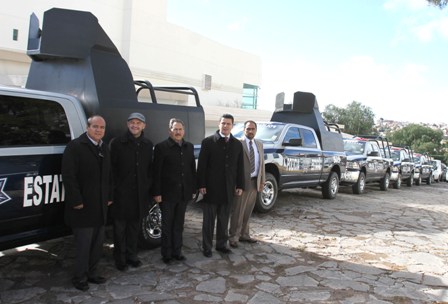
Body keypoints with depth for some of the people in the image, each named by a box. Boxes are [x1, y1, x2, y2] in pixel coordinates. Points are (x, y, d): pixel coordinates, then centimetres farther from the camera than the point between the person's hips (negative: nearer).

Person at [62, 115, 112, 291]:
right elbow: (68, 175, -16)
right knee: (83, 245, 2)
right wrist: (76, 201, -18)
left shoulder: (104, 149, 13)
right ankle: (80, 278, 18)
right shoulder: (75, 146, -10)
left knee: (97, 244, 15)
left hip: (100, 208, 7)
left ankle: (91, 274, 29)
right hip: (83, 208, -7)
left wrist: (109, 197, 11)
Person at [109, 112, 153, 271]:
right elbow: (112, 168, -6)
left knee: (135, 226, 15)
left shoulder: (148, 144, 7)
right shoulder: (117, 143, -5)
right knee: (120, 227, 7)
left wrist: (149, 188, 3)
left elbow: (150, 168, 10)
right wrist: (113, 189, -10)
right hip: (121, 193, -3)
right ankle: (120, 259, 21)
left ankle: (132, 255, 29)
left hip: (140, 193, 4)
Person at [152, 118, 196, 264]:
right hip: (167, 193, -4)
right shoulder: (161, 147, -8)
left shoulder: (189, 147, 7)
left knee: (179, 225, 15)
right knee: (167, 225, 8)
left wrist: (193, 189, 6)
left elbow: (193, 169, 10)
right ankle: (166, 254, 20)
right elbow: (156, 172, -9)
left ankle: (177, 251, 27)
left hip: (184, 193, 4)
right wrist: (156, 193, -12)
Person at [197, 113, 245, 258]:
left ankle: (221, 244, 27)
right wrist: (201, 185, -11)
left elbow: (240, 166, 9)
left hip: (228, 189, 3)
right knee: (209, 220, 7)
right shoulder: (208, 142, -4)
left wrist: (240, 185, 5)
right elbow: (202, 165, -6)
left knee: (224, 220, 13)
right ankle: (207, 247, 18)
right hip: (211, 188, -3)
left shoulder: (237, 144, 8)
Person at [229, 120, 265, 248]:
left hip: (255, 182, 6)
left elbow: (262, 163, 14)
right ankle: (233, 237, 10)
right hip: (242, 182, -6)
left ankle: (244, 234, 26)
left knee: (248, 212, 15)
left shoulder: (259, 144, 13)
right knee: (238, 212, 0)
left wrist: (262, 180, 9)